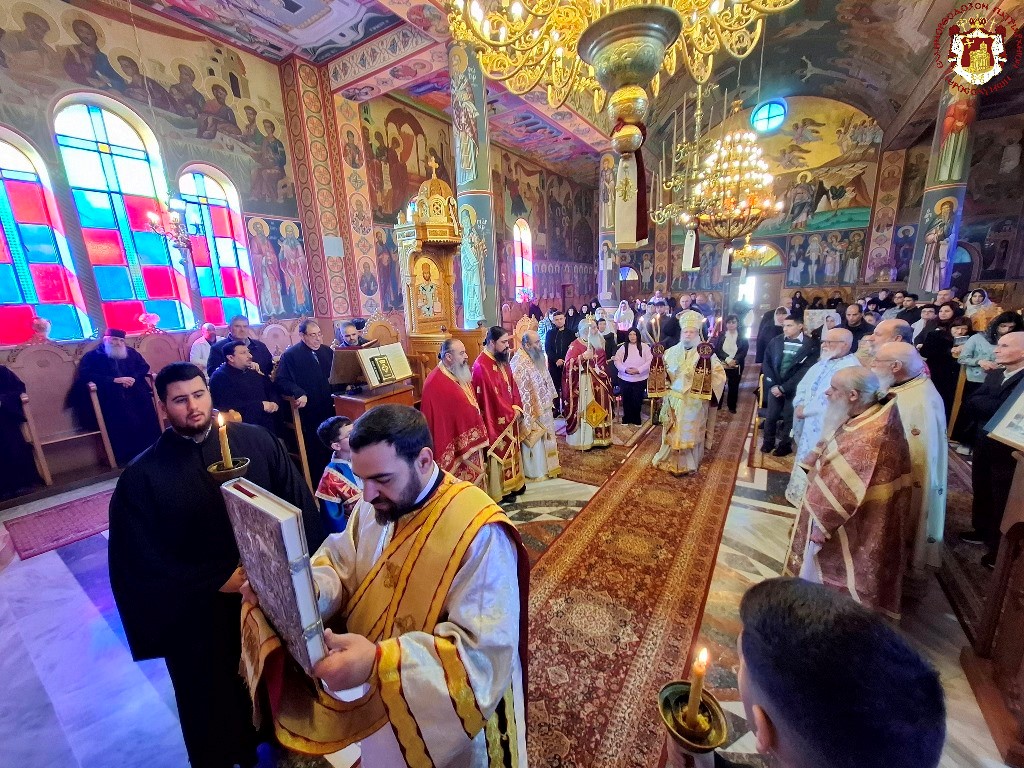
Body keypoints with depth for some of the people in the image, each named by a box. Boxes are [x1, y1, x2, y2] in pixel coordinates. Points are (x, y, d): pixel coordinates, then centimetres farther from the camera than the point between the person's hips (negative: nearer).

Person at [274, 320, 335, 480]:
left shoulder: (327, 351, 10)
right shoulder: (290, 354, -5)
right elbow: (281, 380, -11)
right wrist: (299, 393, -24)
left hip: (328, 408, 5)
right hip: (308, 411, -5)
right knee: (314, 450, 5)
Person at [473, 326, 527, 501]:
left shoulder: (501, 359, 6)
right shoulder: (481, 366, -23)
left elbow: (512, 385, 10)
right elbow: (492, 395, -23)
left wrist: (517, 407, -2)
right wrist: (511, 412, -14)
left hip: (510, 416, 9)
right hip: (497, 419, -9)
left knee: (511, 450, 19)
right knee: (499, 453, 5)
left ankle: (513, 483, 35)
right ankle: (500, 490, 21)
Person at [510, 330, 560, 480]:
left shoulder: (538, 357, 4)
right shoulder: (519, 362, -23)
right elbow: (520, 391, -23)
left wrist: (549, 400, 16)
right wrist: (529, 413, -21)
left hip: (542, 407, 9)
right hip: (531, 409, -9)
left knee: (544, 437, 19)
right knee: (534, 440, 4)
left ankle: (545, 466, 34)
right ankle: (535, 471, 20)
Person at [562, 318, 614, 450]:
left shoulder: (597, 344, 11)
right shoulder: (575, 345, -9)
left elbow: (602, 363, 19)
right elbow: (568, 364, -19)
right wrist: (583, 357, -27)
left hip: (597, 383, 6)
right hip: (582, 383, -6)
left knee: (598, 408, 10)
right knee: (584, 409, -2)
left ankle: (598, 437, 23)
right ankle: (583, 440, 8)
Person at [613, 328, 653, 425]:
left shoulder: (645, 347, 1)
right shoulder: (623, 347, 4)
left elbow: (649, 361, -5)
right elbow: (617, 360, -1)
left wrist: (638, 370, -17)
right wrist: (625, 369, -16)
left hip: (640, 379, -1)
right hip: (625, 378, 1)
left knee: (637, 399, 6)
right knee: (626, 399, 9)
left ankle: (636, 419, 23)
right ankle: (627, 418, 25)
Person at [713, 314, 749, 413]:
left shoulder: (742, 337, 3)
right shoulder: (721, 335, 4)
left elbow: (744, 351, -3)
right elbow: (717, 349, -4)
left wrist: (734, 361, -19)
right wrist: (727, 359, -18)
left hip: (736, 366, 0)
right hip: (722, 365, 0)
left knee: (734, 386, 7)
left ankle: (732, 406, 22)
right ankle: (716, 405, 13)